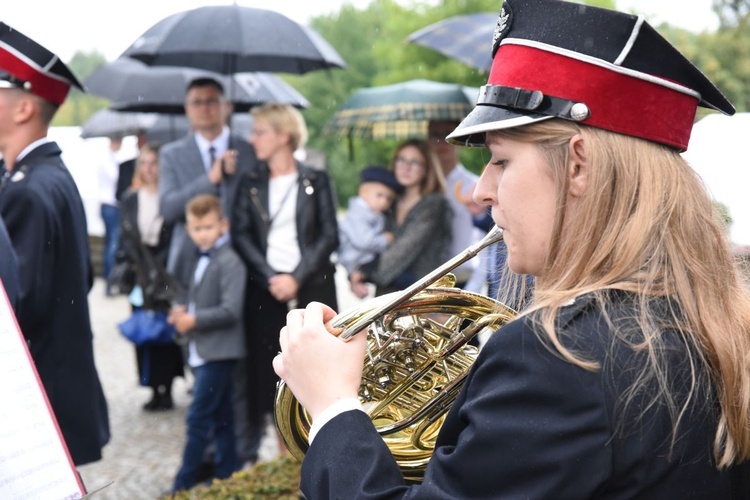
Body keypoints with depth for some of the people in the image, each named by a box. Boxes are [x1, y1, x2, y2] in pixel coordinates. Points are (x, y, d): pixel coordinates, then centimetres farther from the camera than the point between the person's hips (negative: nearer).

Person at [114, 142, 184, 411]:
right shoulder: (130, 200, 10)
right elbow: (126, 237, 8)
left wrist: (160, 263, -15)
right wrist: (133, 262, -7)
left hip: (166, 274, -4)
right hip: (140, 276, 4)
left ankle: (165, 387, 7)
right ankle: (156, 388, 11)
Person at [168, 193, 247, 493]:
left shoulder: (229, 263, -14)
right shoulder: (201, 260, 15)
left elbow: (230, 311, -21)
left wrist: (193, 319, -18)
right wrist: (183, 312, 4)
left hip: (218, 353, -9)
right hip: (203, 353, 9)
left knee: (198, 419, -7)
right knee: (220, 420, 14)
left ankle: (183, 486, -1)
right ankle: (228, 475, 21)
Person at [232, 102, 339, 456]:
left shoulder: (315, 181, 4)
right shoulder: (250, 183, 10)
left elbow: (329, 236, -1)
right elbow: (240, 235, 3)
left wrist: (297, 278, -11)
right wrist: (271, 278, -10)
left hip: (311, 288, -2)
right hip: (265, 290, 2)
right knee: (272, 372, 1)